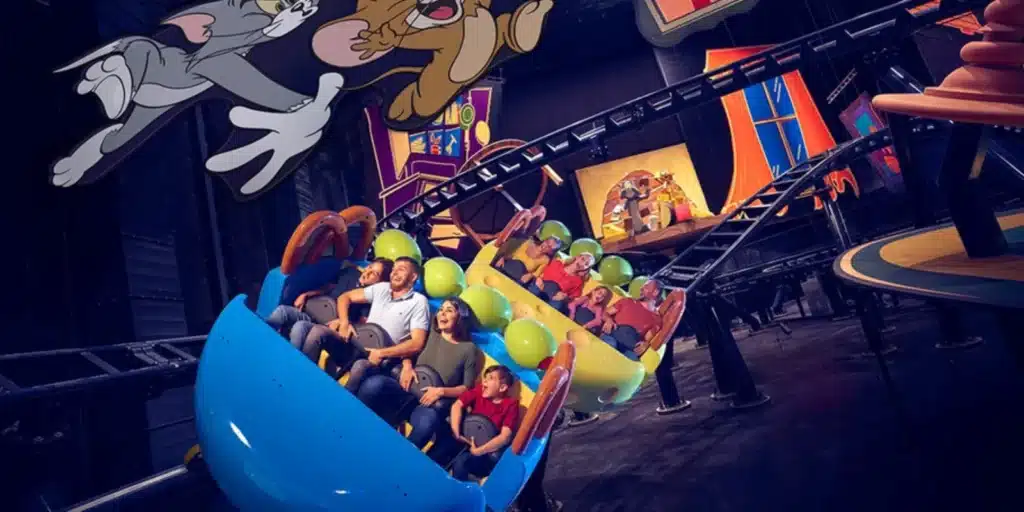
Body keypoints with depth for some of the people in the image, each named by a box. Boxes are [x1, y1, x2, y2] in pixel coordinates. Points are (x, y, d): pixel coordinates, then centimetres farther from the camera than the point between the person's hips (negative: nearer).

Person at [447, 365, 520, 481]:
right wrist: (456, 432, -18)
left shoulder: (511, 404, -8)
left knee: (460, 461, -31)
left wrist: (478, 451, -21)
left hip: (487, 452, -4)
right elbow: (457, 405, -4)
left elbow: (505, 437, -16)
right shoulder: (480, 391, 4)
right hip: (466, 440, 4)